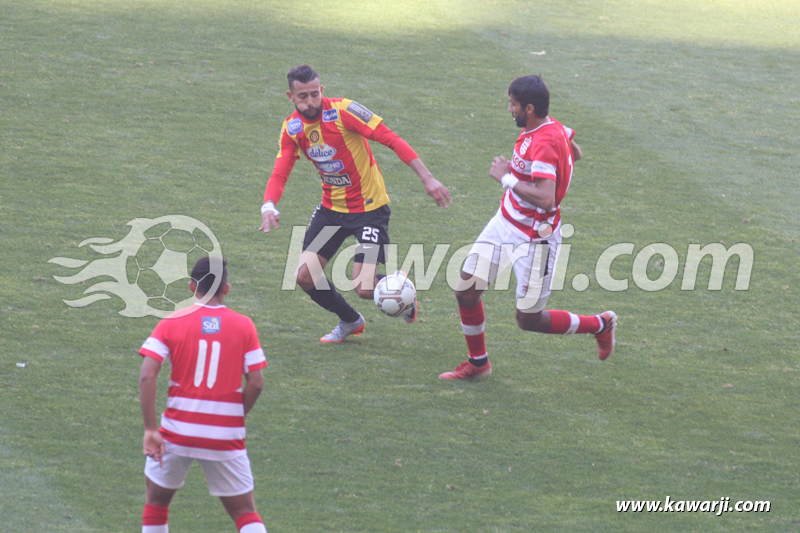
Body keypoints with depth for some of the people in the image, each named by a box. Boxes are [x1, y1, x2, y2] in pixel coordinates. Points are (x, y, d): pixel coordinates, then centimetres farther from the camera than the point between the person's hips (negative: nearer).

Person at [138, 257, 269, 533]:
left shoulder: (171, 323, -2)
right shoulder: (244, 326, 0)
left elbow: (147, 377, -12)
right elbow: (255, 383, -5)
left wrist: (151, 430, -12)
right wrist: (235, 417, 10)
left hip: (177, 432, 0)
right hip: (227, 437, 0)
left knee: (156, 500, 21)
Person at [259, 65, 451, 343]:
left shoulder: (342, 110, -20)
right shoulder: (292, 128, -2)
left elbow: (392, 140, -20)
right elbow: (280, 173, -4)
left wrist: (427, 178, -26)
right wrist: (269, 206, -27)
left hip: (369, 207, -6)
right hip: (331, 207, 6)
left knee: (364, 287, -13)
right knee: (305, 276, -3)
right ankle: (350, 321, 26)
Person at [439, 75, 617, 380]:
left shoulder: (545, 144, -29)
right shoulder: (553, 128, 0)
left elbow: (546, 199, -38)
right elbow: (574, 154, 21)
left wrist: (507, 178, -27)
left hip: (534, 238, -9)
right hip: (504, 224, 9)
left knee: (529, 320, 2)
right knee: (466, 292, 6)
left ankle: (601, 325, 24)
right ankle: (478, 363, 26)